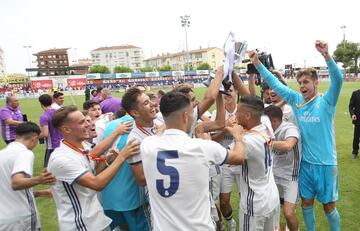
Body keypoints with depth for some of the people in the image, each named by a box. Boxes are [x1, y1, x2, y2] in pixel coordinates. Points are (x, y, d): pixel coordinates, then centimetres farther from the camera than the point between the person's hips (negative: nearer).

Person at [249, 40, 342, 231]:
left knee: (329, 206, 12)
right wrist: (257, 63, -8)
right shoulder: (296, 100, -1)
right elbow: (275, 84, -2)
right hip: (305, 162, 4)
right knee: (306, 203, 16)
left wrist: (326, 55, -42)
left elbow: (338, 79, -27)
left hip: (326, 163, -3)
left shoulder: (326, 102, -10)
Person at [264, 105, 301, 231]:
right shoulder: (271, 130, -2)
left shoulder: (290, 129, -22)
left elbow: (287, 146, -42)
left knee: (288, 213, -13)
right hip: (273, 175, 6)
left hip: (289, 177, -6)